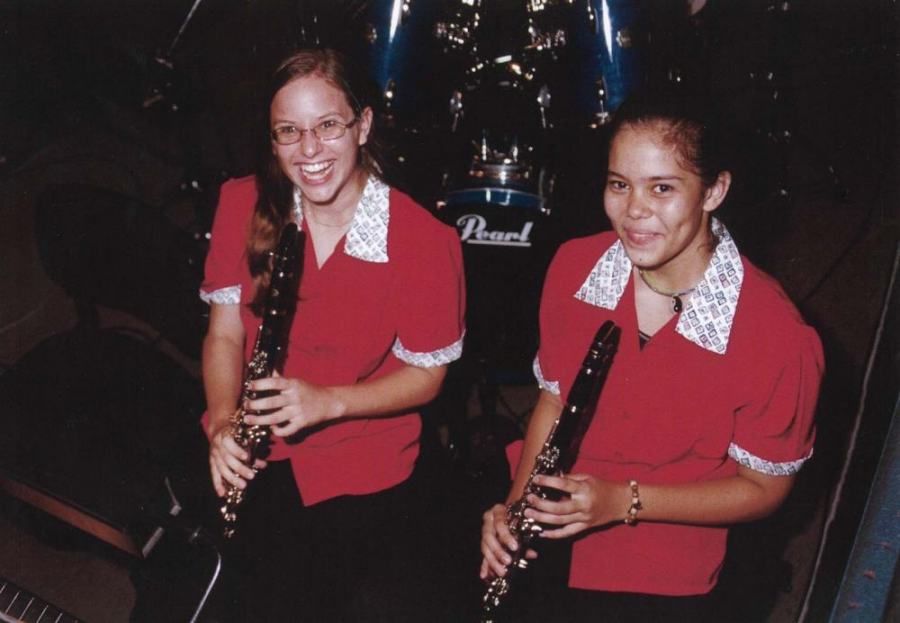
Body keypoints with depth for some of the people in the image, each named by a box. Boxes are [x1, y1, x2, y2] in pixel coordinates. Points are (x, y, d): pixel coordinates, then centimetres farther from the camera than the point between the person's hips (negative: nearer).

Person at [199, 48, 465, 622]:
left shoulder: (424, 240, -14)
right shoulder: (245, 205, -4)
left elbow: (427, 376, -6)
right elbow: (225, 332, 2)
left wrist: (329, 402, -22)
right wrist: (223, 422, -16)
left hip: (365, 481, -2)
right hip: (255, 462, 3)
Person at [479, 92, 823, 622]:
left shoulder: (774, 334, -21)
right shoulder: (574, 267, -9)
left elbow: (764, 488, -9)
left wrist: (625, 501, -19)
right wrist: (516, 503, -7)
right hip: (545, 542, 3)